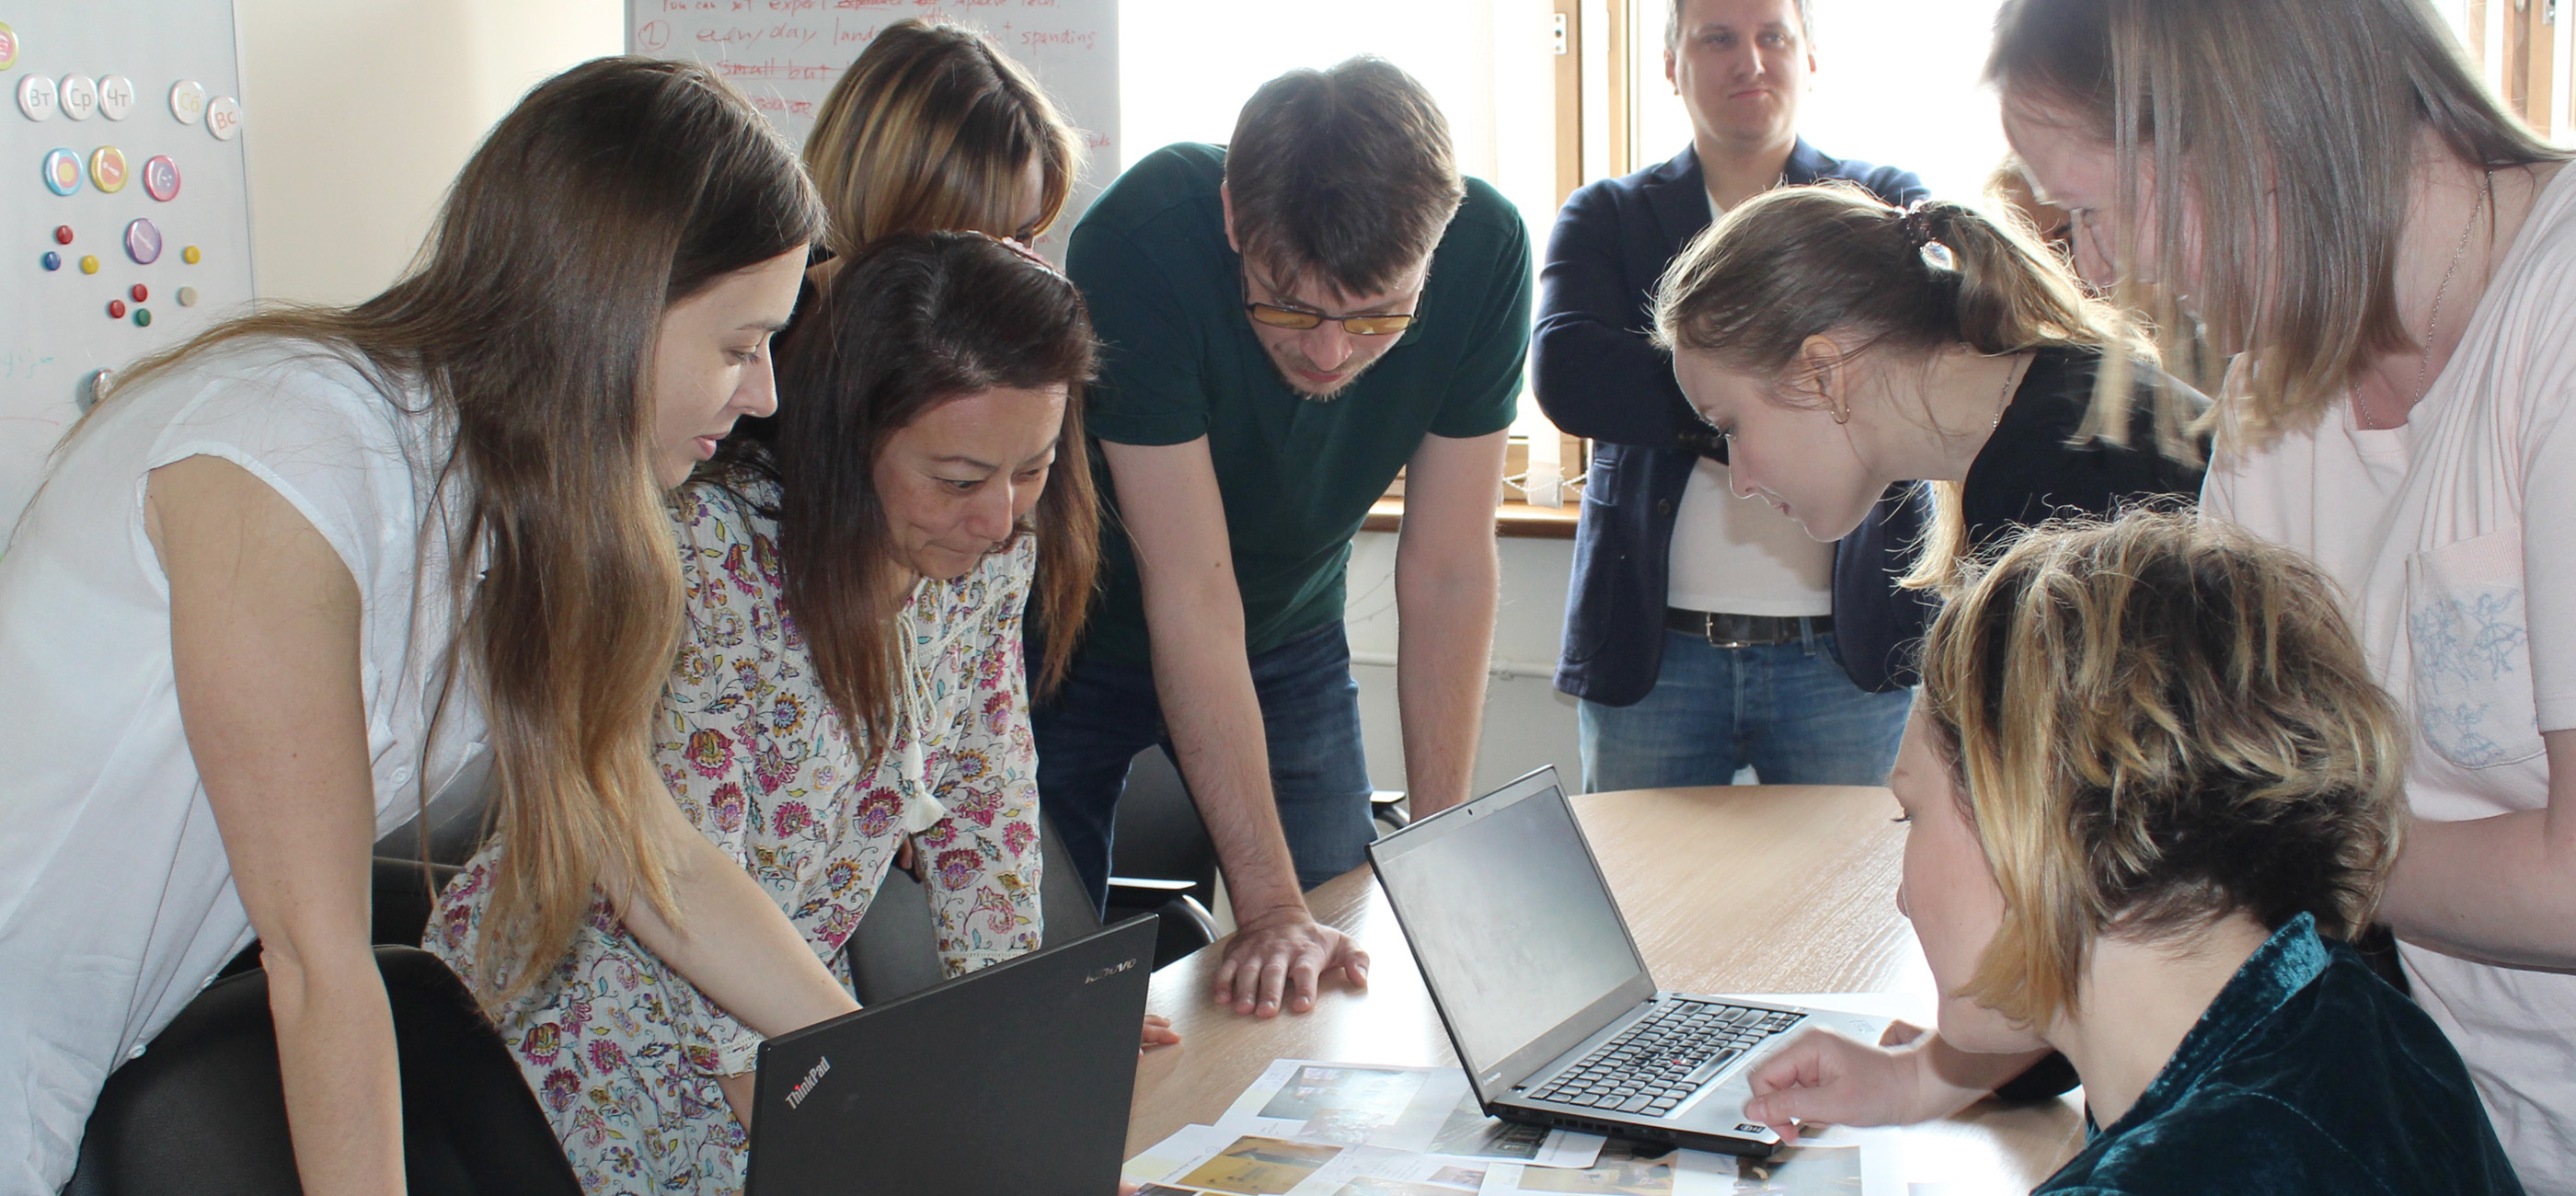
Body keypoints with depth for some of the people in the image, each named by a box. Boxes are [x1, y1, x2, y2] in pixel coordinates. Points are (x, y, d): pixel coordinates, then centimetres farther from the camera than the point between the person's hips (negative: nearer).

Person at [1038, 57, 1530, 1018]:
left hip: (1289, 634, 3)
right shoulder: (1139, 247, -35)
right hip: (1081, 627, -3)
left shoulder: (1485, 251, -25)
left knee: (1341, 991, 3)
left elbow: (1449, 570, -17)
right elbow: (1190, 592, -34)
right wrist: (1270, 906, -34)